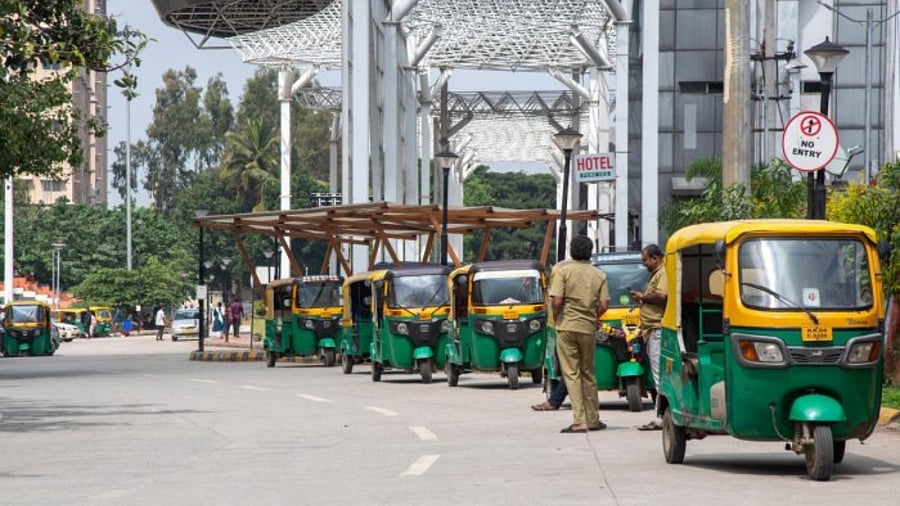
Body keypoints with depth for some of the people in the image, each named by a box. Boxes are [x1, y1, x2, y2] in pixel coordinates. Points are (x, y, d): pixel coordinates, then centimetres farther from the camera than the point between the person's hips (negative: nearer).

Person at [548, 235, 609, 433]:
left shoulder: (563, 271, -7)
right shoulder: (599, 275, 3)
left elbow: (556, 301, -14)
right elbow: (604, 305, -2)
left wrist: (556, 319, 4)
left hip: (567, 327, -3)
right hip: (588, 328, 3)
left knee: (571, 374, -2)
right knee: (588, 373, 15)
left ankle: (579, 421, -10)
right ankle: (593, 420, 20)